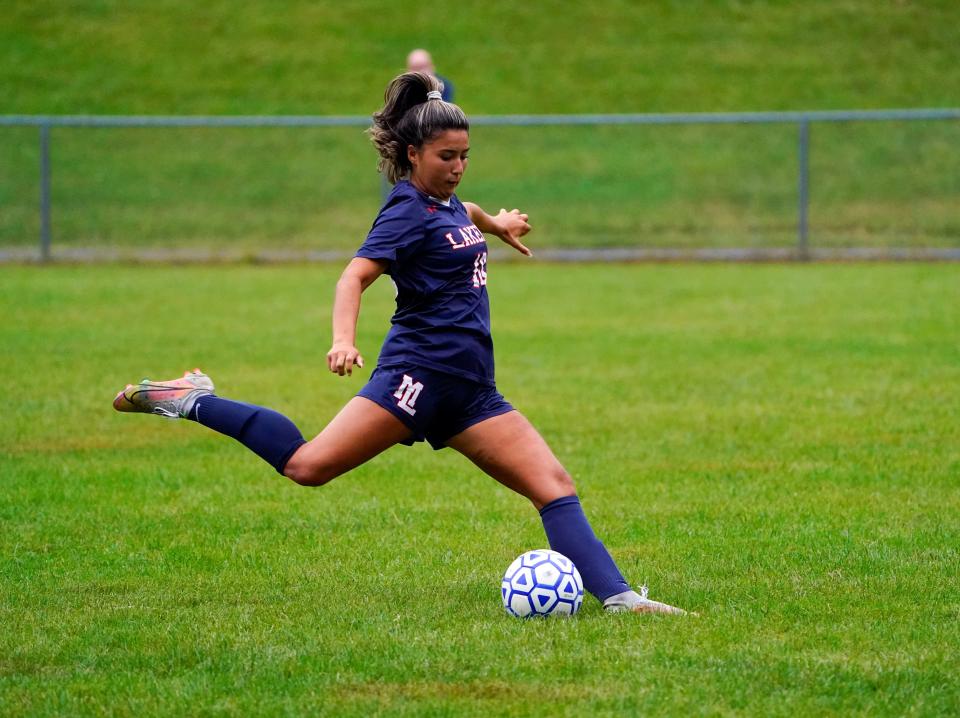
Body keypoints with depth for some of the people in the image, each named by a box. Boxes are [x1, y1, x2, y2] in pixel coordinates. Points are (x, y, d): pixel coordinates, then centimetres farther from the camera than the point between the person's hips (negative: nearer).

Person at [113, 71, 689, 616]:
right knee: (310, 465, -20)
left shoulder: (446, 202, 18)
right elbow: (355, 276, -21)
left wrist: (497, 225, 66)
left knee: (555, 485, -3)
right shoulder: (409, 211, -8)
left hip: (470, 389, 9)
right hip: (420, 372, -9)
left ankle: (617, 596, -8)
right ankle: (194, 401, -5)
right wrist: (343, 340, -39)